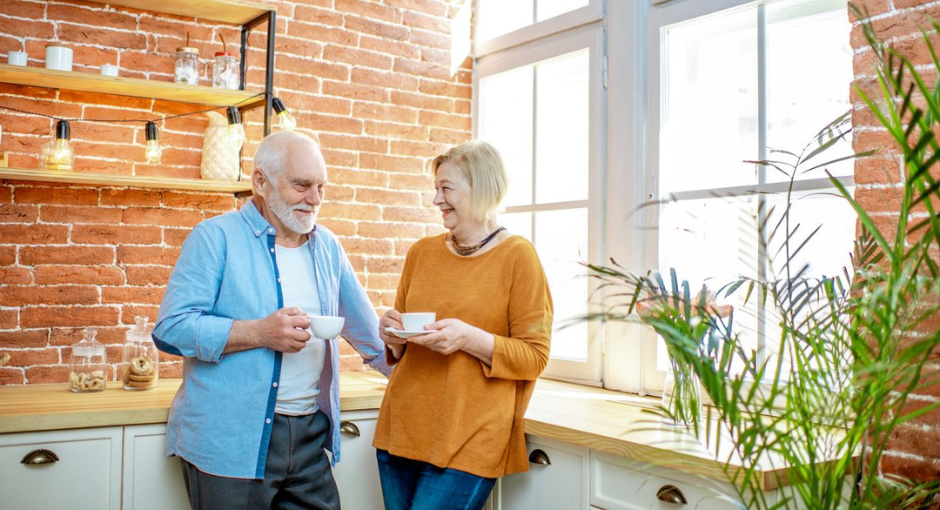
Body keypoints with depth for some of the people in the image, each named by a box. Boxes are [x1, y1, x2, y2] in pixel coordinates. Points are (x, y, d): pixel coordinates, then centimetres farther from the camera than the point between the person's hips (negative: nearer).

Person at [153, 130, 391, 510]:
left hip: (310, 436, 5)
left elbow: (364, 328, 20)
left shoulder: (327, 245, 11)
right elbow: (171, 328, -13)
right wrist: (260, 333, -21)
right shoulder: (217, 237, -6)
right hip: (229, 445, -5)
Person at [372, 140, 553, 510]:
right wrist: (394, 337, -2)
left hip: (468, 442, -5)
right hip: (401, 428, 5)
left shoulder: (517, 256, -6)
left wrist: (471, 339, -19)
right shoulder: (421, 252, 9)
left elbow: (535, 357, -6)